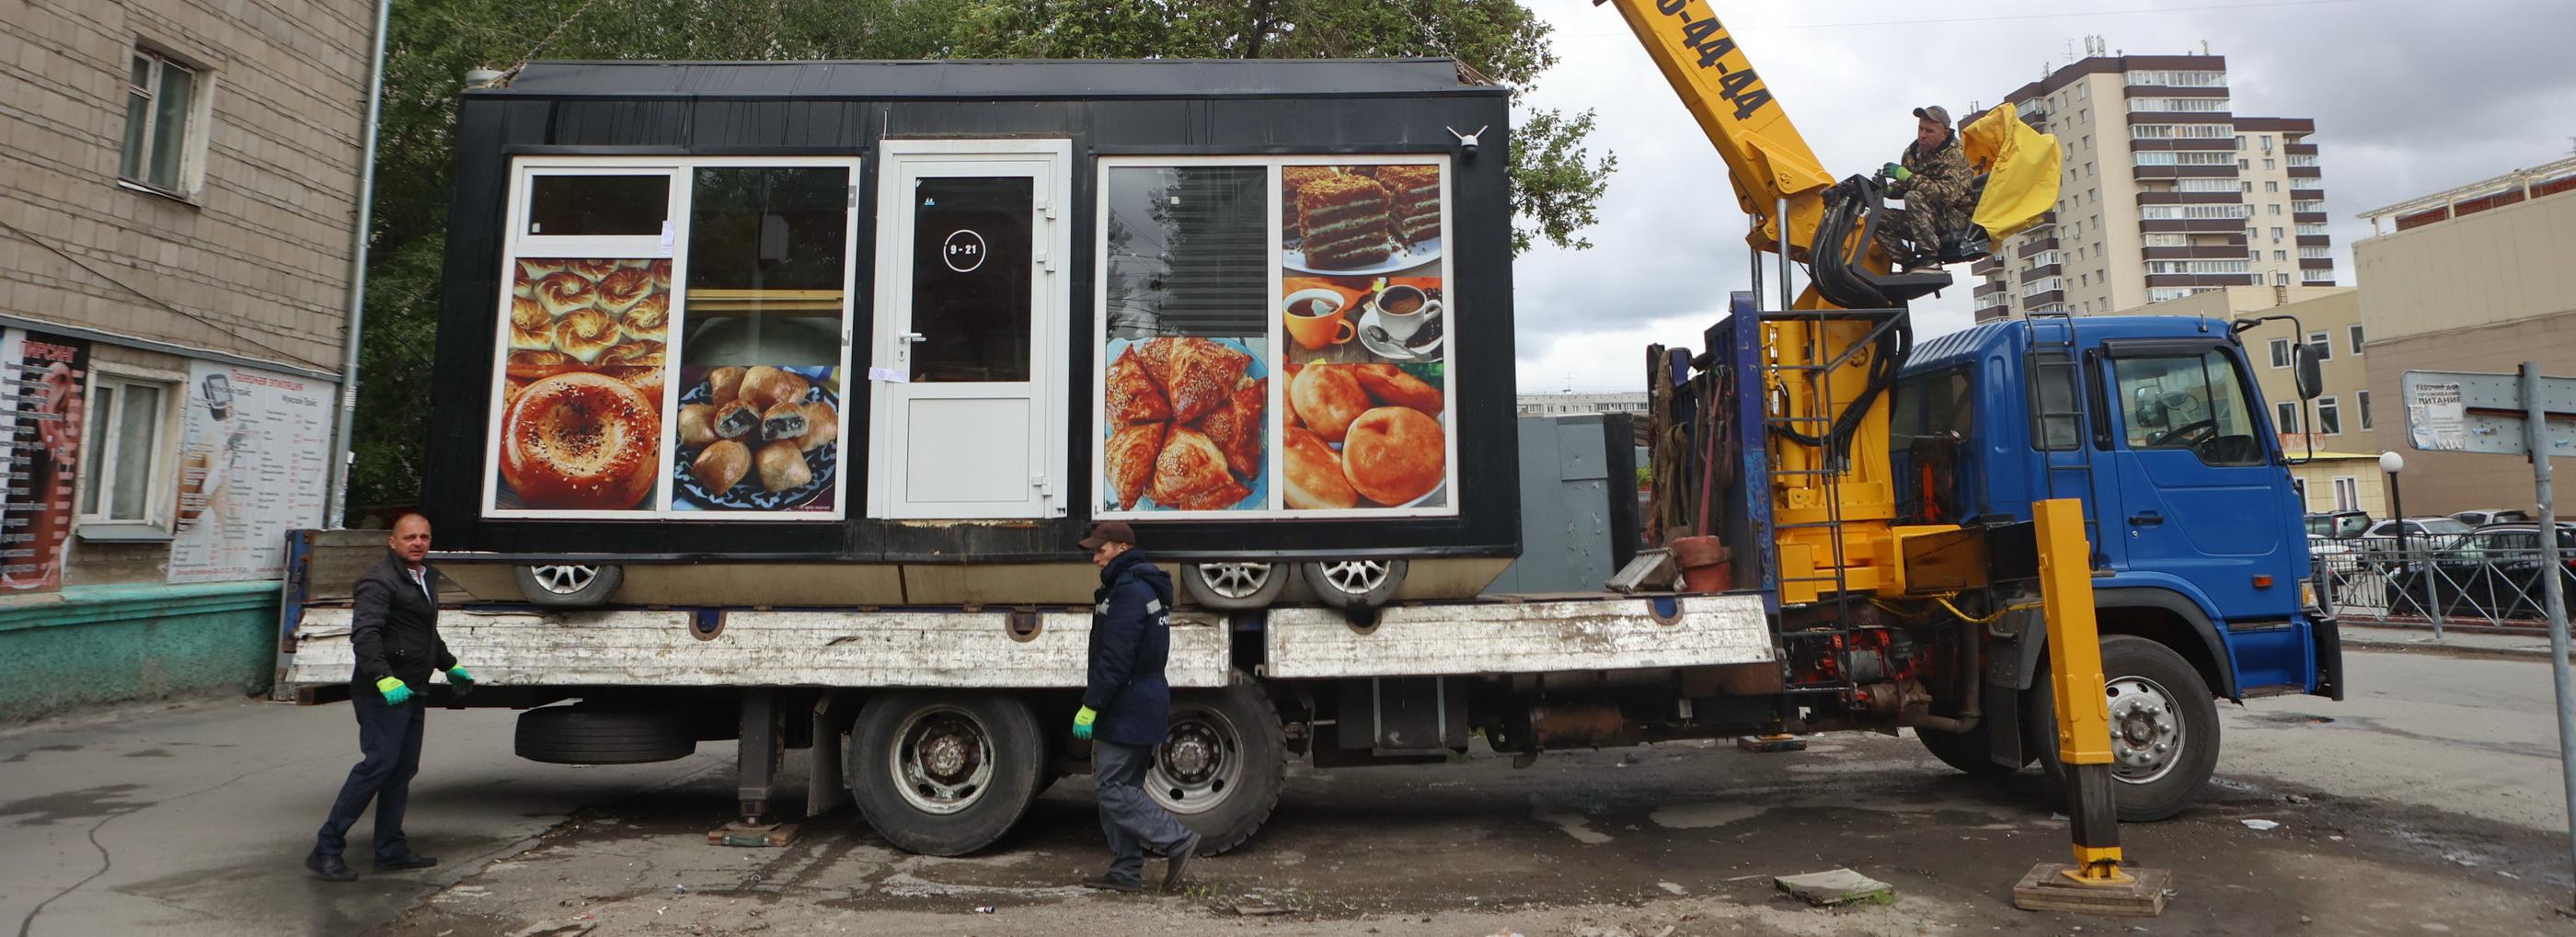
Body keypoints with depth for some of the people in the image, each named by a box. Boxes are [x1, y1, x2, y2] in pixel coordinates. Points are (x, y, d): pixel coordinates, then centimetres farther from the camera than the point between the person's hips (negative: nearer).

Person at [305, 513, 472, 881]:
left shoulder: (425, 579, 18)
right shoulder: (380, 581, -12)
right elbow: (364, 633, -25)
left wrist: (450, 666, 38)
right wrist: (383, 678, -37)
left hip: (410, 692, 10)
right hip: (381, 694, -9)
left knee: (403, 769, 11)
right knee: (379, 765, -14)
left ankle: (391, 851, 17)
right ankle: (326, 850, -6)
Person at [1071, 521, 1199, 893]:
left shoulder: (1129, 591, -17)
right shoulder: (1145, 587, 17)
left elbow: (1115, 660, -22)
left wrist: (1089, 706, -19)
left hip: (1127, 709, -11)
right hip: (1145, 705, 11)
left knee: (1114, 790, -5)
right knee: (1122, 787, 13)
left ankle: (1178, 840, -4)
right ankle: (1125, 872, 18)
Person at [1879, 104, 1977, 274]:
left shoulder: (1954, 155, -16)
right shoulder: (1912, 152, 4)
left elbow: (1948, 193, -32)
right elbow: (1903, 187, 14)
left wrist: (1907, 176, -35)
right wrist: (1887, 189, -11)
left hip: (1957, 217, -7)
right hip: (1932, 217, 7)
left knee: (1914, 198, -32)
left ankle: (1931, 259, -30)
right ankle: (1912, 264, -10)